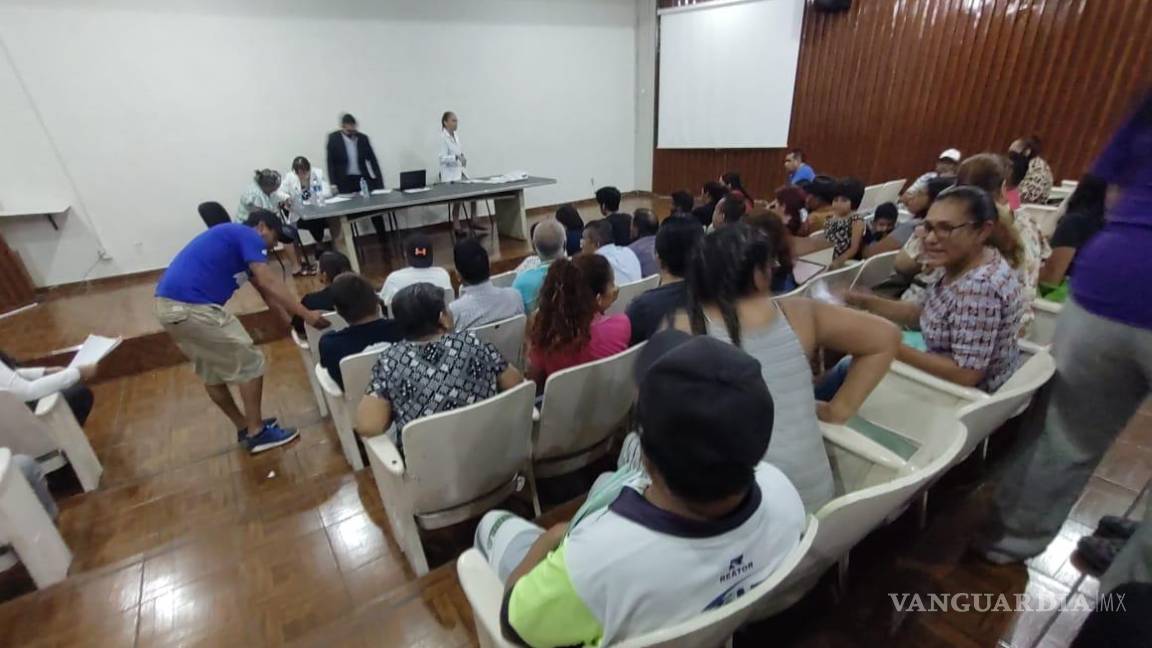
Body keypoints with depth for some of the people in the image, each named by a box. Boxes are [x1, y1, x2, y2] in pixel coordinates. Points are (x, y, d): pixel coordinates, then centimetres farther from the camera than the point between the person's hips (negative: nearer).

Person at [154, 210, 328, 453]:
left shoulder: (234, 239, 25)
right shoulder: (249, 236, -3)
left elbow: (267, 294, 25)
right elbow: (269, 283, -17)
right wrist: (306, 315, -17)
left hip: (169, 306, 11)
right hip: (192, 307, -10)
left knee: (211, 371, 20)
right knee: (250, 363, 1)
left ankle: (244, 427, 33)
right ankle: (256, 432, 10)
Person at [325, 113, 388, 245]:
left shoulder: (363, 138, 4)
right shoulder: (333, 138, -3)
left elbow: (372, 160, 6)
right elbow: (330, 163, -3)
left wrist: (379, 180, -2)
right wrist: (333, 184, -10)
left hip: (363, 179, 2)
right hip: (345, 181, -2)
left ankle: (382, 239, 10)